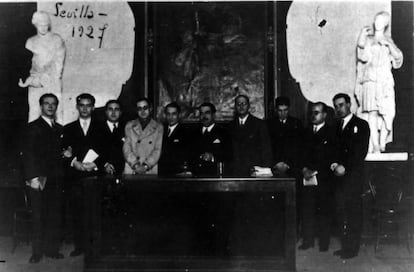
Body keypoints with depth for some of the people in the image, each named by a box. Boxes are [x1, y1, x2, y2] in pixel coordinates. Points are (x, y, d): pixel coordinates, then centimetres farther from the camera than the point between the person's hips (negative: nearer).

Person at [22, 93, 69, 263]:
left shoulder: (59, 129, 18)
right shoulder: (33, 127, 0)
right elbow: (28, 154, -6)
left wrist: (64, 154, 0)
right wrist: (33, 177, -15)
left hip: (56, 179, 5)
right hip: (39, 179, -5)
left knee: (55, 216, 4)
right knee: (38, 216, -2)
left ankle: (52, 249, 12)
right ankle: (37, 252, 7)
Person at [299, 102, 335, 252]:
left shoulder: (330, 133, 1)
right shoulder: (306, 132, 17)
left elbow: (329, 157, -6)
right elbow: (302, 153, 13)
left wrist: (314, 171, -10)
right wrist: (304, 169, -3)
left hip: (323, 178, -4)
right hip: (307, 177, 4)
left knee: (324, 210, 0)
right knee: (307, 210, 3)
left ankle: (324, 243, 8)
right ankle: (308, 240, 12)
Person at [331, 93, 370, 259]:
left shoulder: (361, 125, -2)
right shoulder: (337, 126, 18)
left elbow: (361, 152, -9)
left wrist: (345, 167, -14)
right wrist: (334, 164, -2)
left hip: (353, 175, -6)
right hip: (340, 175, 6)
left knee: (353, 211, -3)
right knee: (341, 211, 5)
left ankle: (352, 248, 6)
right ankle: (345, 245, 15)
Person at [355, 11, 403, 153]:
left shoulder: (388, 41, 21)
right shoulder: (367, 39, 11)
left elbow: (398, 57, 9)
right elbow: (363, 57, -4)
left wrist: (388, 44, -2)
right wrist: (363, 39, -8)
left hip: (385, 81, 3)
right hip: (370, 79, -3)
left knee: (387, 113, -9)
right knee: (372, 111, -17)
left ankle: (382, 144, -1)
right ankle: (375, 146, -18)